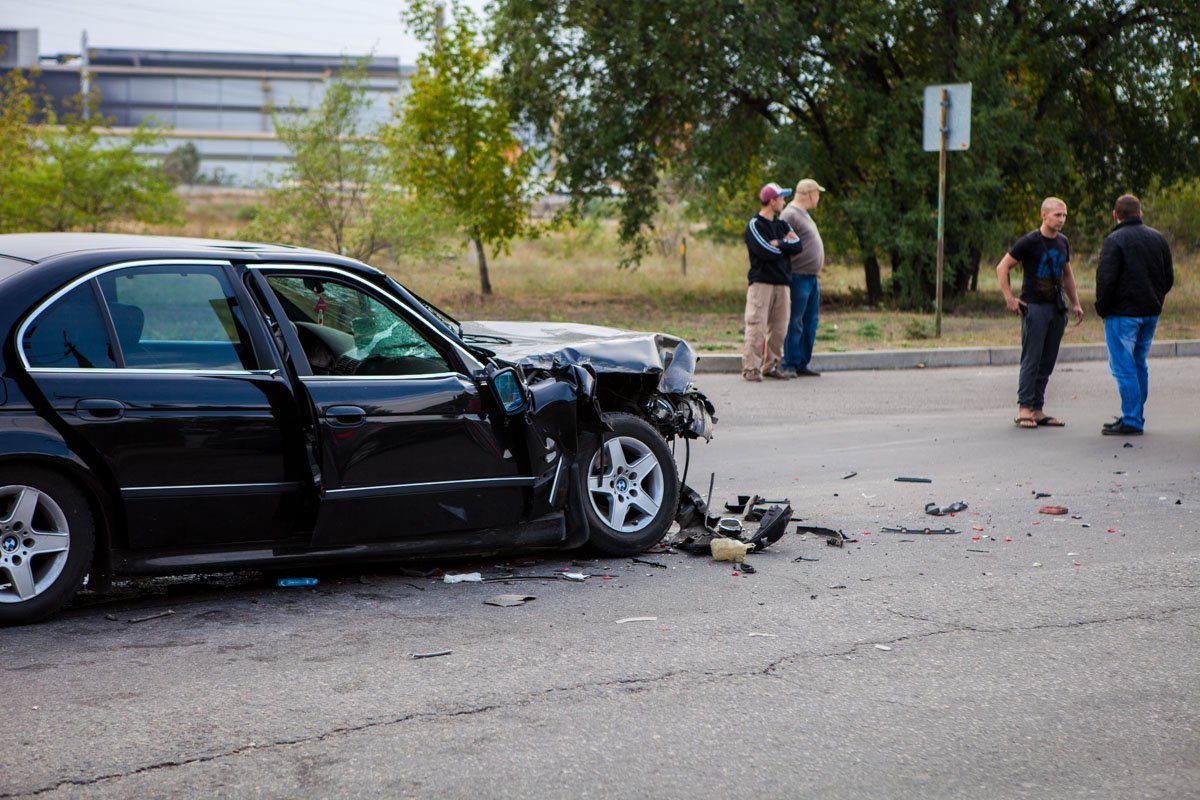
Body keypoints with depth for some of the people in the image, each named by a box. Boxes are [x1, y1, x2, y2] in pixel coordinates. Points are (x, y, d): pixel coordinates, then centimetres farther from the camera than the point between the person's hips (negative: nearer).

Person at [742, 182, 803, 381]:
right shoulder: (754, 225, -2)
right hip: (761, 282, -6)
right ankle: (751, 367, -10)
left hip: (782, 283, 7)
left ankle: (771, 365, 13)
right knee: (756, 326, -10)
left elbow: (798, 245, 4)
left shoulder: (782, 224, 18)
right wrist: (786, 244, 0)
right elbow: (766, 252, -15)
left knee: (778, 328, 5)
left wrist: (778, 243, -8)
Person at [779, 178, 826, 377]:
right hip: (798, 277, -10)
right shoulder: (790, 215, -12)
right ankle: (790, 365, -1)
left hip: (811, 277, 10)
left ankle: (802, 365, 16)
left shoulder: (804, 215, 19)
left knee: (811, 322, 11)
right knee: (795, 323, -6)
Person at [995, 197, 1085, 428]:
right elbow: (1002, 268, -6)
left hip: (1056, 308, 7)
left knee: (1047, 362, 7)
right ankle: (1024, 409, -7)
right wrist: (1009, 298, -13)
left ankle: (1037, 410, 11)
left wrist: (1075, 303, 20)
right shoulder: (1029, 242, -7)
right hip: (1034, 307, -7)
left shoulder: (1063, 242, 14)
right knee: (1031, 360, -9)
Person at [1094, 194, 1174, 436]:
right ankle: (1137, 417, 20)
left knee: (1123, 367, -4)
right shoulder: (1158, 238, 11)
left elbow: (1105, 279, -17)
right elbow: (1169, 277, 15)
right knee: (1139, 365, 16)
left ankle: (1131, 422, -7)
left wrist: (1102, 309, -4)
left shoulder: (1114, 240, -12)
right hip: (1150, 313, 7)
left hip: (1123, 313, -7)